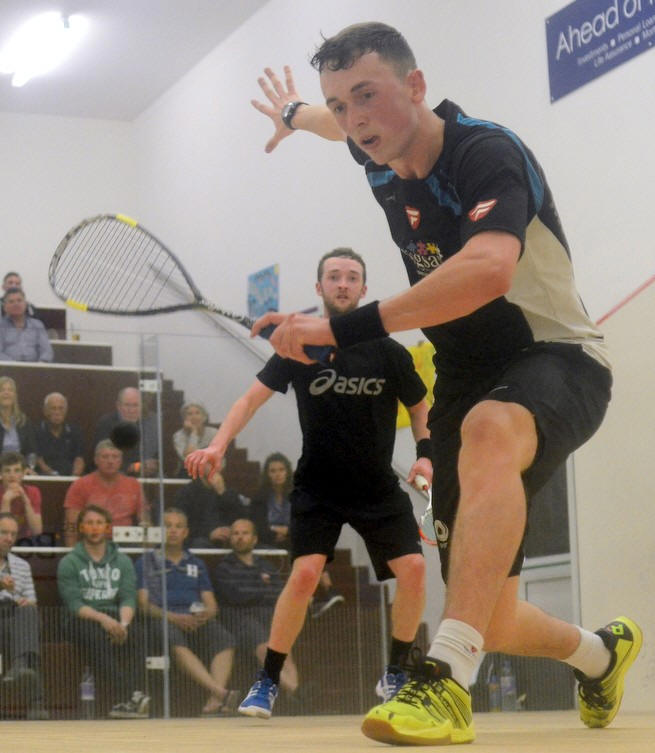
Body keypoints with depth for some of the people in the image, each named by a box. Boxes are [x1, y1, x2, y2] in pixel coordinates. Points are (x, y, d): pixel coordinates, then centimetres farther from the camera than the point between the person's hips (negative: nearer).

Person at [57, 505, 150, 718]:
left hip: (116, 618, 2)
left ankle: (134, 695, -45)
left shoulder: (122, 561, 15)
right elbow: (74, 604, -6)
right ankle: (129, 695, -49)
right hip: (83, 620, -2)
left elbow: (128, 598, 4)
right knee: (96, 636, -38)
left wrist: (123, 622, -19)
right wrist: (102, 618, -23)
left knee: (130, 634, -33)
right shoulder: (69, 563, 6)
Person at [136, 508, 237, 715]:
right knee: (176, 643, -39)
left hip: (198, 619, 3)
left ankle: (214, 700, -47)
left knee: (224, 640, -30)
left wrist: (205, 614, -7)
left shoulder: (197, 564, 26)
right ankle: (221, 692, -51)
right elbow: (145, 604, 2)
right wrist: (173, 617, -15)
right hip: (163, 620, -3)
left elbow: (211, 605, 18)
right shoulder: (147, 562, 14)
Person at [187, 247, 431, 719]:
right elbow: (254, 398, -4)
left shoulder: (389, 353, -3)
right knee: (305, 573, -19)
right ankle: (267, 683, -4)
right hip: (317, 486, -2)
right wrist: (219, 445, -19)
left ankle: (395, 675, 9)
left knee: (413, 567, -13)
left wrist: (425, 454, -7)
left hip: (378, 487, 2)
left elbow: (420, 408, 10)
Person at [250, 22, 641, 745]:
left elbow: (489, 270, -44)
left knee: (490, 429, -44)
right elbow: (346, 126, 28)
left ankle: (446, 681, -50)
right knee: (494, 624, 3)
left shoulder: (486, 152, -24)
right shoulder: (381, 156, 0)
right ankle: (600, 652, 38)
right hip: (465, 380, 7)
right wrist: (297, 112, 49)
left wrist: (344, 327, -45)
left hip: (557, 357, -7)